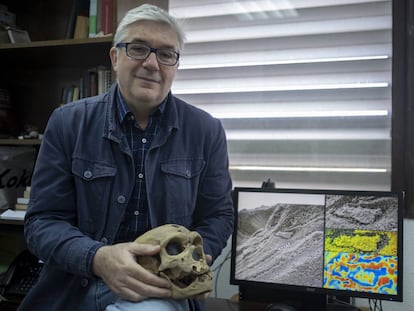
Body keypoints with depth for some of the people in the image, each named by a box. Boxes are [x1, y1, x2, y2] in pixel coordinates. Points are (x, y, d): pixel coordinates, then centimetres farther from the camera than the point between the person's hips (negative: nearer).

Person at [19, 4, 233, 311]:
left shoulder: (206, 131, 1)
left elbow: (218, 216, 6)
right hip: (76, 284, 2)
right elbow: (43, 220, -3)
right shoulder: (68, 123, -1)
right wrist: (97, 258, -22)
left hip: (162, 285, -1)